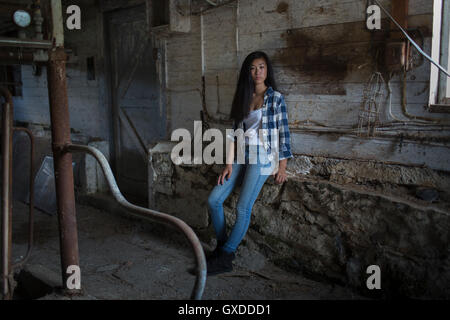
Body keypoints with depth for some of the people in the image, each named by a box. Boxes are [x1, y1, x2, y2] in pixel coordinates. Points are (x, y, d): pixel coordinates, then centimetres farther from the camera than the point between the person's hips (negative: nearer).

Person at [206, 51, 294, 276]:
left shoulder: (275, 98, -2)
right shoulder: (242, 98, 11)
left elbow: (283, 133, -3)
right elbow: (234, 132, 8)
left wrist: (282, 167, -7)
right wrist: (229, 163, 1)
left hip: (262, 158, -6)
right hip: (242, 156, 6)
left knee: (243, 208, -12)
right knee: (214, 200, -2)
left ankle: (225, 259, -1)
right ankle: (222, 246, 15)